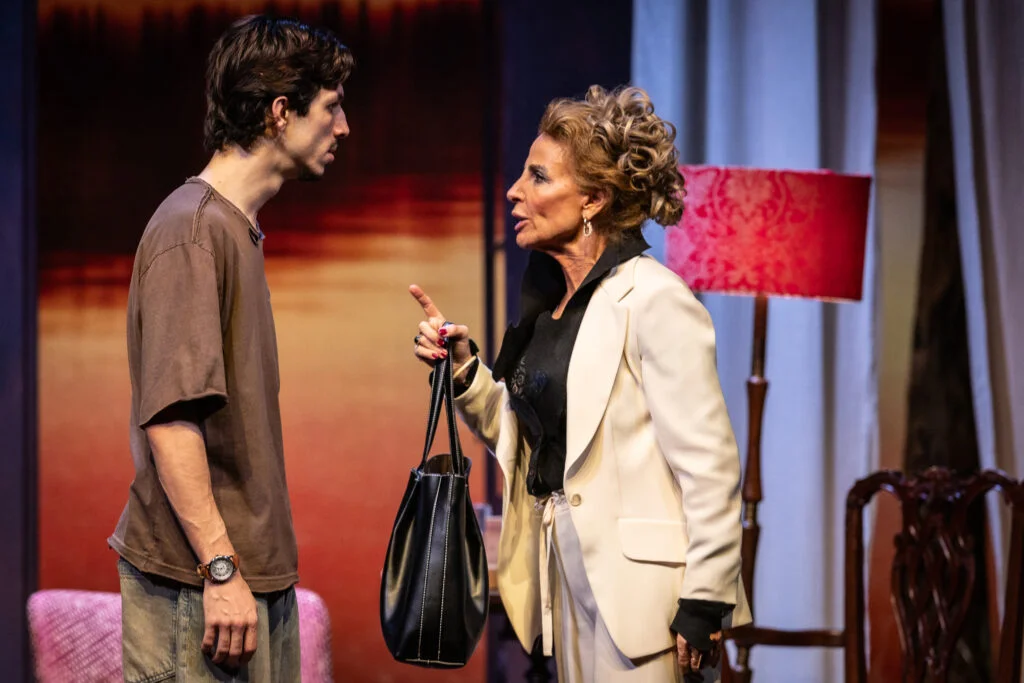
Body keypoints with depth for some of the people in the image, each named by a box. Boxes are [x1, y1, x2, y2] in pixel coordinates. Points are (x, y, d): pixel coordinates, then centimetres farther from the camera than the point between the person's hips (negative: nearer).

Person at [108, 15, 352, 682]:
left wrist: (261, 566, 18)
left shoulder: (239, 227, 16)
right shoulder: (191, 231, -13)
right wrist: (220, 568, -22)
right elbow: (168, 418, -20)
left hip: (259, 577, 9)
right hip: (198, 585, -9)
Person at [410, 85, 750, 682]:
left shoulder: (653, 300, -14)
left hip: (637, 585, -8)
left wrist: (704, 603, -17)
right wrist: (462, 369, 2)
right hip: (567, 571, 8)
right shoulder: (551, 301, 11)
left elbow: (709, 463, -16)